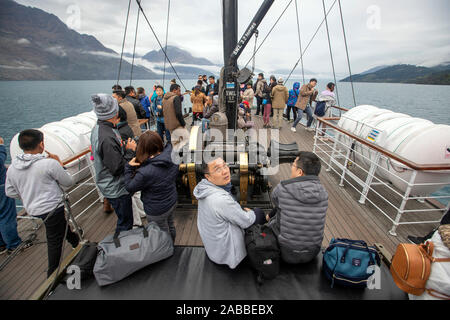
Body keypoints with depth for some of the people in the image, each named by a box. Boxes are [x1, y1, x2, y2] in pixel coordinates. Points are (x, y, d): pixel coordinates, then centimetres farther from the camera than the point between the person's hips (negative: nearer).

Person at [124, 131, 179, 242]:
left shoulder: (145, 173, -35)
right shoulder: (171, 157, -16)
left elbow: (129, 188, -16)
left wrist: (129, 167, -12)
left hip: (157, 211, -7)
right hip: (172, 202, 7)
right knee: (170, 227, 31)